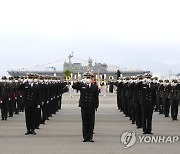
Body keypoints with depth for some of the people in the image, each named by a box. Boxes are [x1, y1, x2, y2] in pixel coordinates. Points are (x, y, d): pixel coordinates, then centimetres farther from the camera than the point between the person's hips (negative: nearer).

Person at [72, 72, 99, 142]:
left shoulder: (95, 86, 6)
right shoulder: (81, 85, 4)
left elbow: (96, 97, 6)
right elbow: (74, 86, -9)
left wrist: (96, 106, 0)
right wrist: (81, 81, -15)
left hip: (91, 107, 0)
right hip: (84, 107, 0)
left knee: (91, 123, 2)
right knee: (85, 122, 4)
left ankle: (90, 137, 8)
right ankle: (85, 137, 9)